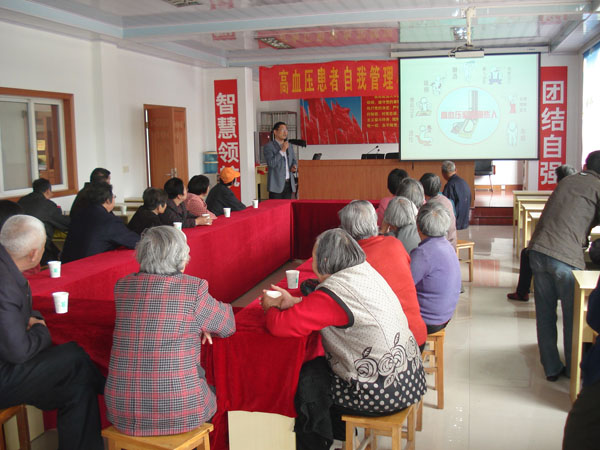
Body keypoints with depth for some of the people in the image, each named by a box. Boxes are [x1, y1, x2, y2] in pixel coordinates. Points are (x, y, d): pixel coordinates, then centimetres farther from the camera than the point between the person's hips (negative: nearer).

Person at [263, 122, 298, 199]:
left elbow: (294, 160, 25)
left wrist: (294, 167, 2)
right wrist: (282, 150, -17)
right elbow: (271, 163, -17)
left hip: (289, 183, 6)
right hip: (276, 184, -6)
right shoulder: (268, 146, -5)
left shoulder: (288, 146, 15)